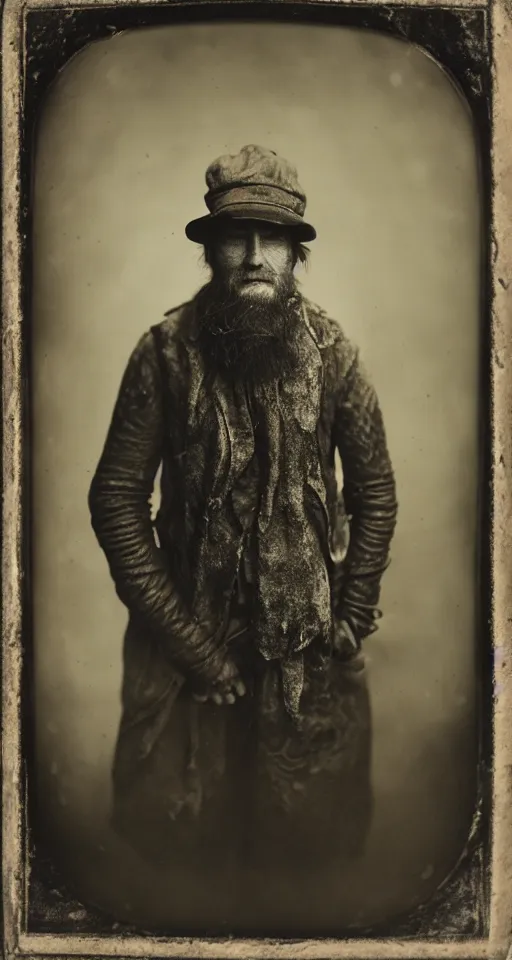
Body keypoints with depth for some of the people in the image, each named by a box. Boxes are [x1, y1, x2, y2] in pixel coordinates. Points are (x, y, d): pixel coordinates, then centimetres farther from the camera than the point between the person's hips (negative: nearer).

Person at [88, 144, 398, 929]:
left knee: (310, 827, 13)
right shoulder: (167, 352, -11)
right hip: (191, 632, -1)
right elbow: (117, 498, -9)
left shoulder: (330, 352, -6)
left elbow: (375, 491, 3)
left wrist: (352, 619, -1)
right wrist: (182, 636, -10)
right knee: (179, 832, 9)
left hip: (307, 636, 1)